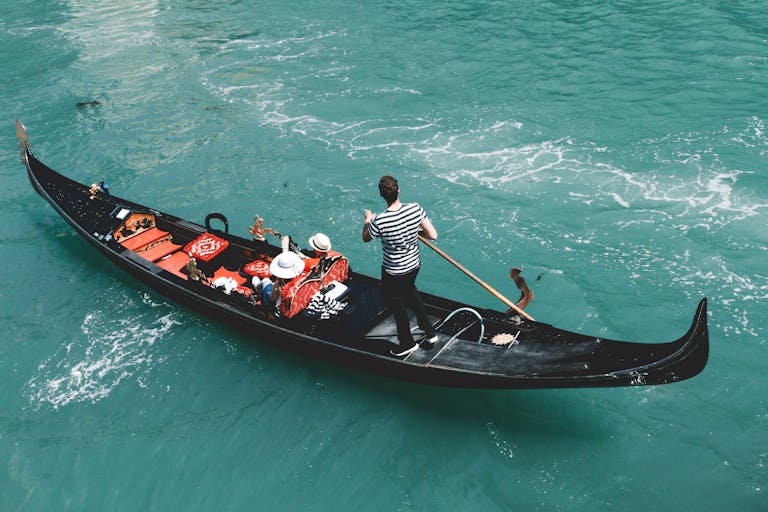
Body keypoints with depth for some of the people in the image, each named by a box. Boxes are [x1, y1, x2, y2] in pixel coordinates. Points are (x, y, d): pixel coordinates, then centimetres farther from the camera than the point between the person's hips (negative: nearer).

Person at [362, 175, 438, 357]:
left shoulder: (379, 222, -29)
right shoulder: (415, 208, -19)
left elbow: (366, 238, -7)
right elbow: (433, 235, -14)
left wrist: (367, 220, 12)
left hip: (393, 272, -5)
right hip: (414, 265, 5)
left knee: (396, 304, 19)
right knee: (410, 291, 33)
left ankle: (408, 343, 38)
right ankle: (430, 332, 38)